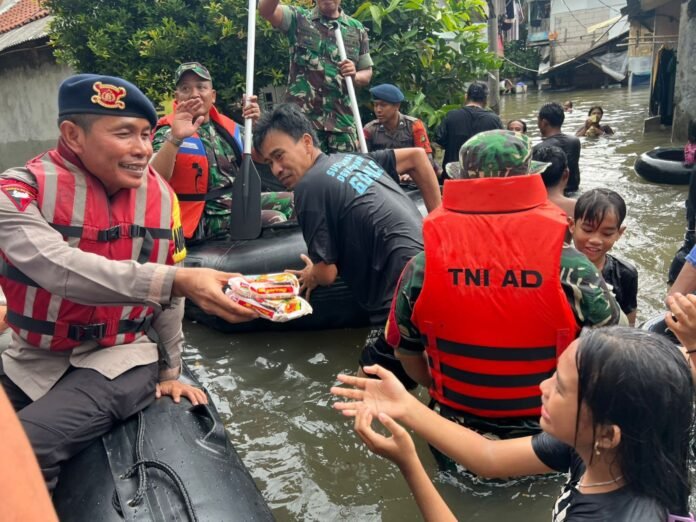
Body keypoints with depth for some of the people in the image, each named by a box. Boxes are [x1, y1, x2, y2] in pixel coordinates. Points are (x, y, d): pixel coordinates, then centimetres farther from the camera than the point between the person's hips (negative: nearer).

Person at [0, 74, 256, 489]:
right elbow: (61, 269, -32)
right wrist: (178, 279, -41)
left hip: (121, 358, 0)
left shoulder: (161, 196, -4)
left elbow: (168, 295, 6)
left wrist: (170, 371, 11)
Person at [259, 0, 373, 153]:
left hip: (342, 119, 3)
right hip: (303, 117, -2)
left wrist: (354, 76, -7)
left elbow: (367, 73, 17)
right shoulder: (298, 18, 8)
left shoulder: (357, 29, 13)